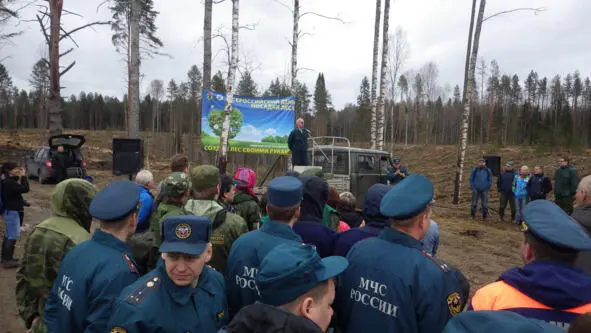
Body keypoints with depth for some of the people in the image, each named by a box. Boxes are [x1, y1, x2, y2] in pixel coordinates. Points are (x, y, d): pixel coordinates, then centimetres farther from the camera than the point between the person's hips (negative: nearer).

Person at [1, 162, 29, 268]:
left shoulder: (9, 181, 9)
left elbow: (20, 188, 15)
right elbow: (25, 189, -25)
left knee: (9, 235, 18)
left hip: (10, 211, 11)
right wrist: (23, 176, -17)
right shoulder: (9, 182, -21)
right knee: (13, 235, -4)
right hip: (12, 212, -11)